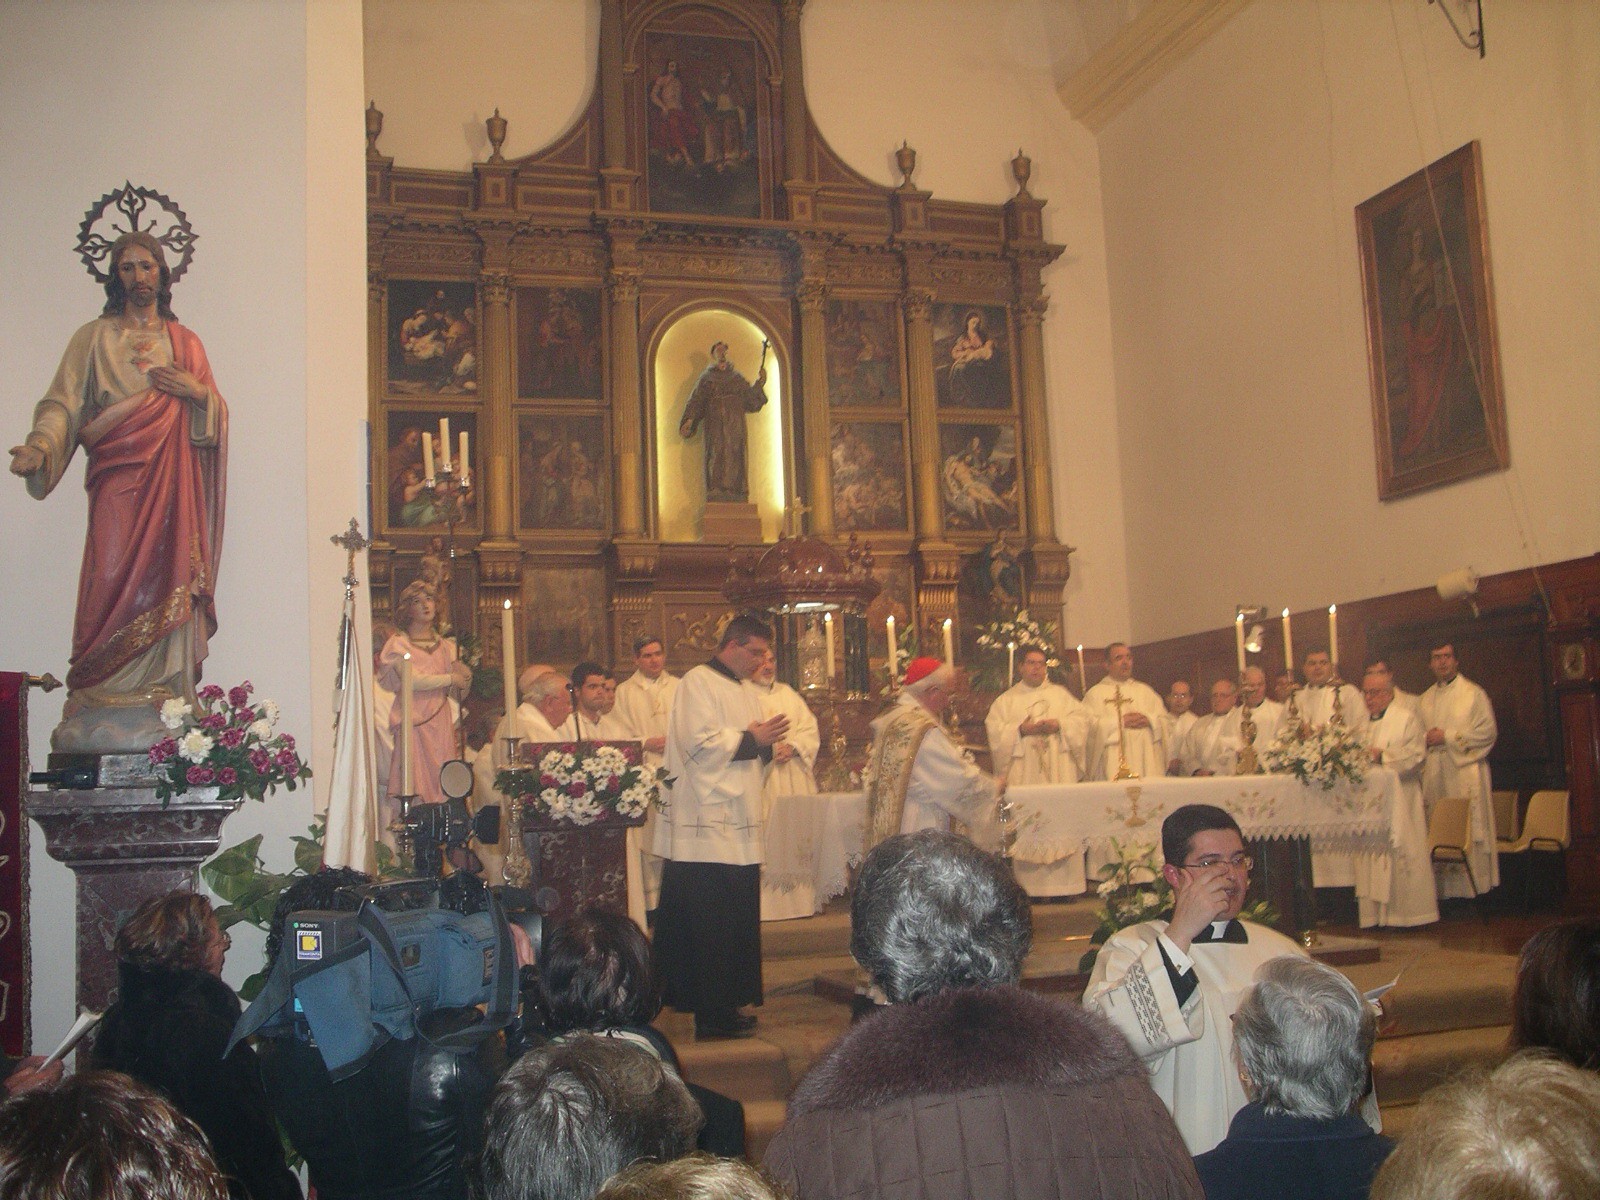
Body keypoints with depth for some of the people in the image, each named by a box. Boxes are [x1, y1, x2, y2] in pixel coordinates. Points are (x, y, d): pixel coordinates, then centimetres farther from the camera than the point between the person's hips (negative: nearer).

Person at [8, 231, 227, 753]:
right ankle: (107, 719, -14)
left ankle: (163, 715, -8)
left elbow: (217, 414, 18)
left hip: (173, 480, 2)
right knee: (115, 584, -13)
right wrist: (40, 445, -18)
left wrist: (197, 392, -3)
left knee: (168, 588, -7)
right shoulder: (95, 337, 13)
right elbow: (63, 403, 1)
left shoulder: (185, 342, 21)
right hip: (119, 479, -2)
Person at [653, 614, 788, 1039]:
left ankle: (726, 1006, 18)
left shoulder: (745, 692, 21)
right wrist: (751, 739, -12)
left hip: (738, 826, 9)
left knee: (737, 920, 11)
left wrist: (766, 743, 3)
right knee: (711, 922, -8)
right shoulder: (697, 683, -7)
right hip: (706, 825, -9)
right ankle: (712, 1014, -3)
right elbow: (700, 741, -19)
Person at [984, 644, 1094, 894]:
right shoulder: (1006, 700, 12)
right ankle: (1031, 883, -5)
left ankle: (1066, 881, -2)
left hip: (1059, 773, 1)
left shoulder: (1060, 694, 16)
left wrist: (1060, 725, -9)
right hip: (1023, 776, -1)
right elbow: (994, 731, 0)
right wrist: (1021, 730, -13)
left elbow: (1085, 720, 7)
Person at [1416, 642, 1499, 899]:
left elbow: (1488, 732, -6)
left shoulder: (1473, 693, 2)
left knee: (1470, 829, -8)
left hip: (1466, 772, -4)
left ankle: (1475, 885, -4)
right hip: (1434, 776, 4)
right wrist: (1426, 739, -3)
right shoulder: (1425, 700, 17)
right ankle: (1445, 889, 3)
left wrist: (1448, 736, -10)